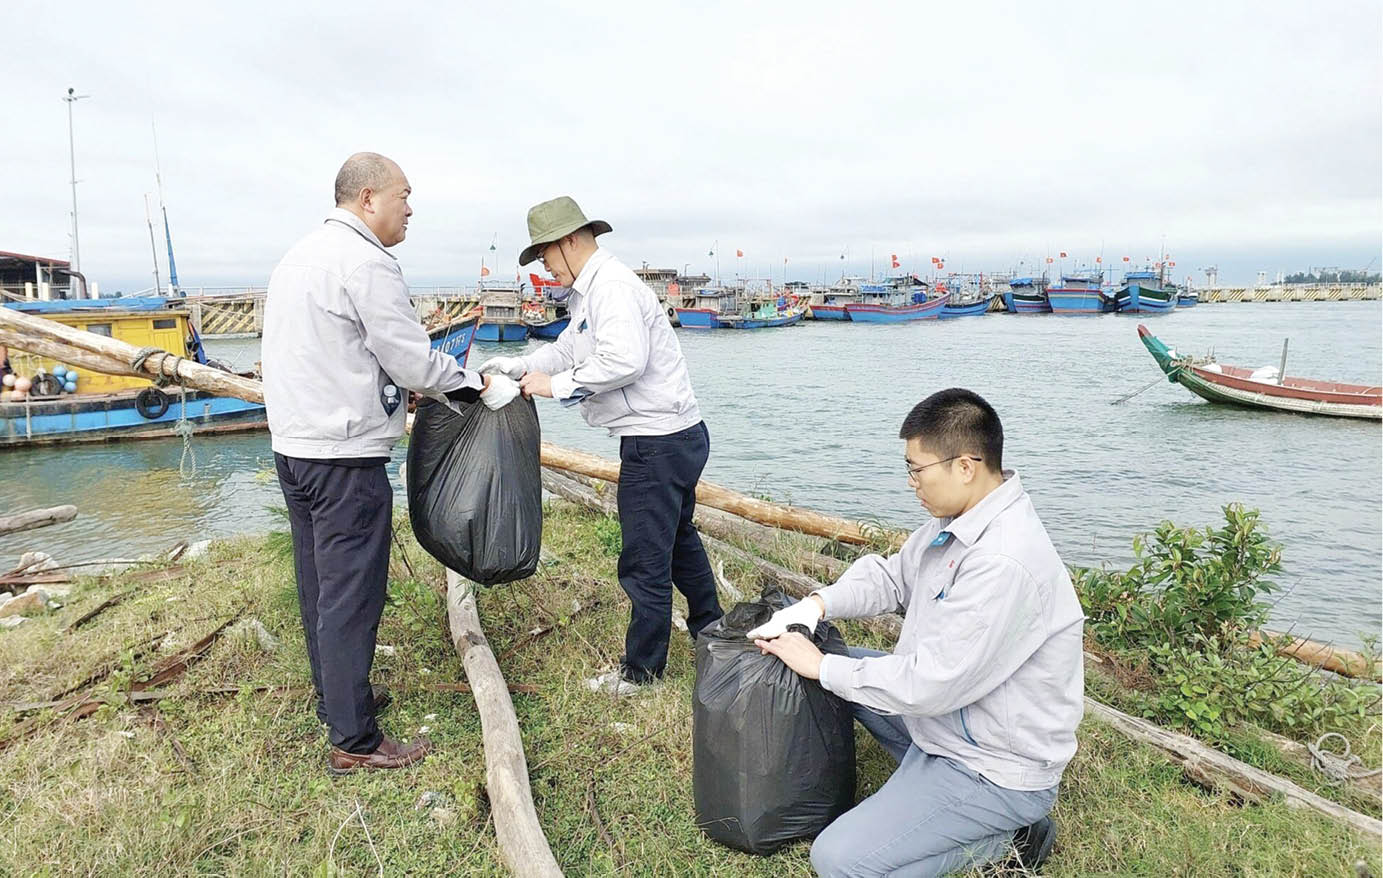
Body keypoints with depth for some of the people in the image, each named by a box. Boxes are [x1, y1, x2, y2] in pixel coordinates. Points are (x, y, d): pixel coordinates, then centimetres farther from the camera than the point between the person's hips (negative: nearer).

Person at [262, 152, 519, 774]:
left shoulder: (300, 256, 16)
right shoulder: (366, 263, -15)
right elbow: (415, 360, -16)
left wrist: (411, 389, 20)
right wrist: (482, 387, -2)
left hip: (293, 445, 10)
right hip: (344, 457, -10)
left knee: (319, 585, 19)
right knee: (351, 597, -2)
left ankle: (336, 699, 35)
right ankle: (354, 741, 8)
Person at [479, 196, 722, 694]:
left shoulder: (612, 286, -17)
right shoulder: (589, 292, 16)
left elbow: (624, 359, -30)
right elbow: (569, 348, 23)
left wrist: (556, 384, -20)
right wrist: (518, 368, 10)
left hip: (657, 443, -11)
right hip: (677, 435, 11)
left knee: (645, 560, 1)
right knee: (677, 538, 26)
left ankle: (641, 669, 17)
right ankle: (710, 631, 44)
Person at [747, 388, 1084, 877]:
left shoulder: (1006, 564, -32)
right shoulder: (956, 520, -3)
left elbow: (931, 683, -30)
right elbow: (893, 577, 9)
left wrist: (822, 667, -19)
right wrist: (818, 603, -8)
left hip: (999, 775, -9)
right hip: (952, 719, 9)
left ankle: (1007, 839, 2)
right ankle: (927, 776, 11)